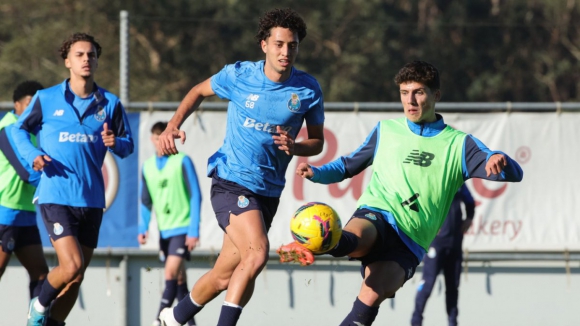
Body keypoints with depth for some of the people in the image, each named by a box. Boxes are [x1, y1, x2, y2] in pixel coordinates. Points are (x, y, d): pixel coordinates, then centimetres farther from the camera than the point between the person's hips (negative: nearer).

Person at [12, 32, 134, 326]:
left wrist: (116, 143, -14)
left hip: (91, 200, 4)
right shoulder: (47, 99, 1)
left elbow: (127, 145, 10)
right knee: (71, 266, -18)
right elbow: (19, 129, 13)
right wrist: (32, 155, -6)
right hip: (55, 197, -4)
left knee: (76, 278, 8)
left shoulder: (109, 103, 6)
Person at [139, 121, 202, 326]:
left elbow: (196, 196, -7)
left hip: (183, 227, -6)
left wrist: (193, 231, -11)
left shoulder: (182, 161, -6)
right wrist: (143, 228, 4)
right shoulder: (148, 166, 9)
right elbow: (146, 201, 17)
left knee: (171, 273, -18)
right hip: (164, 230, 6)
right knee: (179, 279, 8)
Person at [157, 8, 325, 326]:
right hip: (231, 181, -4)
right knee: (257, 253, -27)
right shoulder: (239, 75, -7)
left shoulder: (308, 89, -3)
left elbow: (317, 142, 6)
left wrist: (294, 147, -16)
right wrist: (173, 126, -1)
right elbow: (199, 91, 12)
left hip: (269, 191, 4)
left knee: (225, 276, 9)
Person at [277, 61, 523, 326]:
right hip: (375, 215, 0)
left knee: (372, 296, -26)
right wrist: (316, 172, 10)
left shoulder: (458, 144, 13)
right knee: (353, 239, -38)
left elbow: (513, 173, 5)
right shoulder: (385, 131, 20)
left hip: (410, 242, 0)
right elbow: (349, 165, 31)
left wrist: (499, 162, -20)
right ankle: (307, 250, -68)